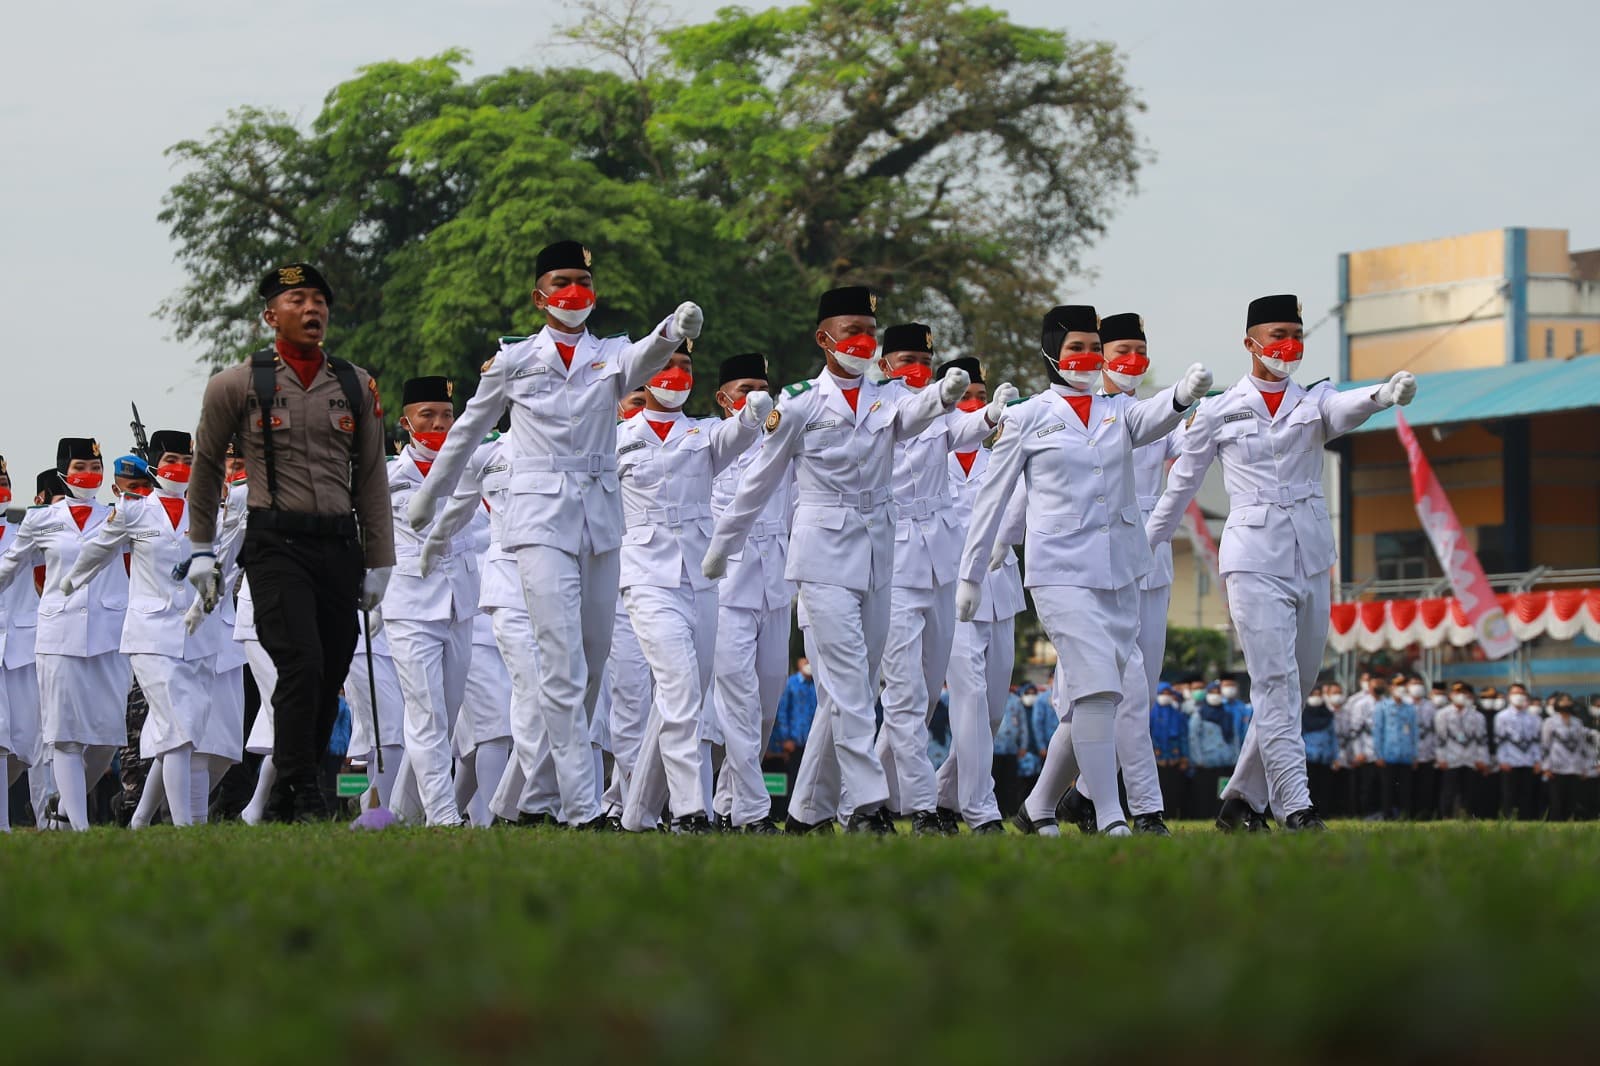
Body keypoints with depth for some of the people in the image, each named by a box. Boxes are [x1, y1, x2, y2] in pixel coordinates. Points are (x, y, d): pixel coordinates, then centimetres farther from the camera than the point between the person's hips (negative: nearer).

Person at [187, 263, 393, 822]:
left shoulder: (356, 385, 9)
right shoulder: (239, 384, 0)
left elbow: (371, 478, 14)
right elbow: (207, 463, 13)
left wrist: (378, 563, 11)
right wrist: (202, 550, 14)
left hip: (340, 545, 4)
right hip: (276, 544, -4)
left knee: (329, 680, 4)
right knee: (302, 665, -18)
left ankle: (286, 799, 16)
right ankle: (304, 795, -11)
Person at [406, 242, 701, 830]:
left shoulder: (612, 355, 8)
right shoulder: (513, 359, 6)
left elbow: (642, 360, -17)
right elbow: (469, 428, 19)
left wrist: (673, 333, -39)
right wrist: (429, 494, 27)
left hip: (600, 519, 3)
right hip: (540, 517, -3)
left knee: (594, 661, 9)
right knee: (563, 663, -13)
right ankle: (584, 810, -17)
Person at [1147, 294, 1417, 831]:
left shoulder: (1313, 401, 8)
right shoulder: (1218, 412, 4)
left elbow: (1346, 408, -17)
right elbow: (1180, 485, 13)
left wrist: (1385, 394, -40)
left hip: (1311, 560, 4)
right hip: (1254, 559, -4)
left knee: (1297, 687, 8)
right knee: (1276, 684, -14)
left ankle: (1241, 799, 21)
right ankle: (1295, 808, -18)